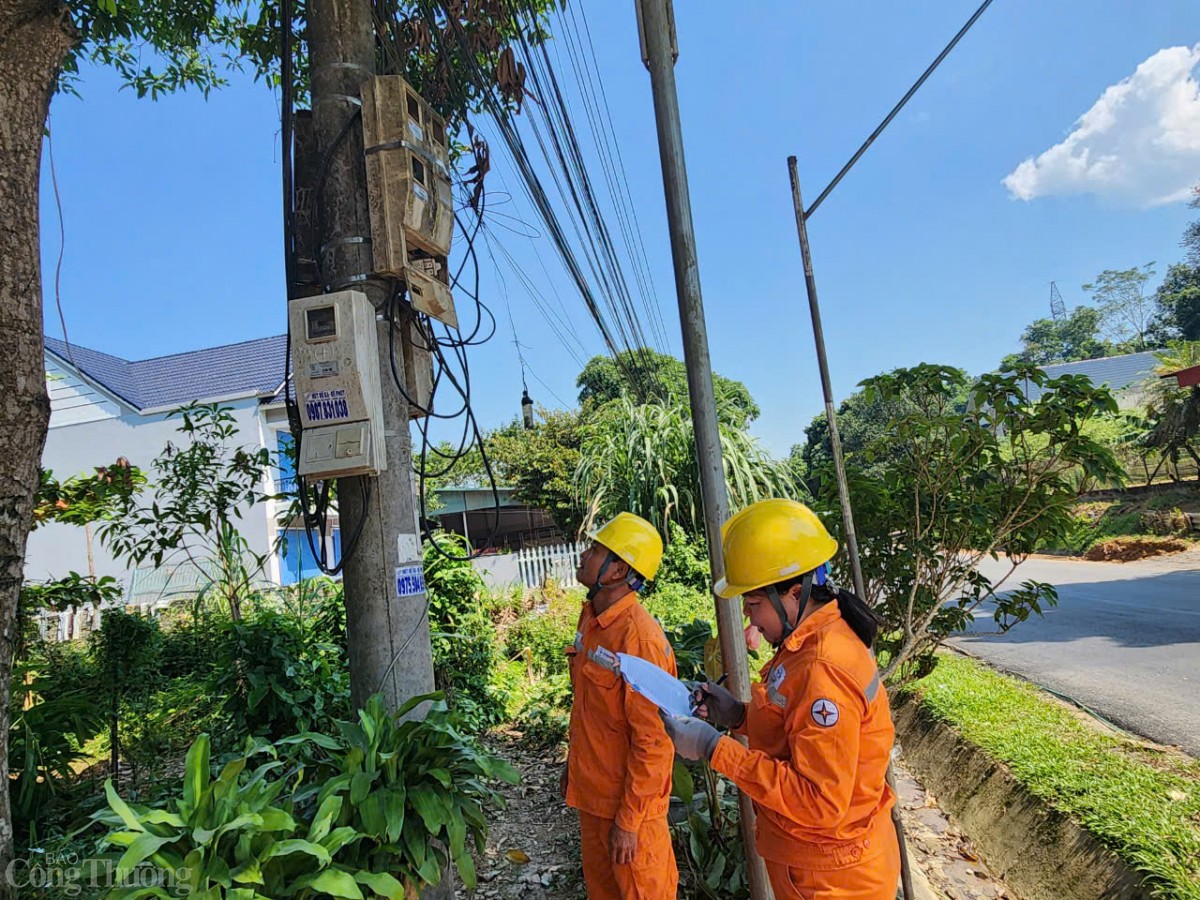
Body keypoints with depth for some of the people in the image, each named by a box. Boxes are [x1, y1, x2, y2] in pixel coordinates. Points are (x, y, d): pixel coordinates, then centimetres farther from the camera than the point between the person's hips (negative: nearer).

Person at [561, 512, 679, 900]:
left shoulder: (638, 636, -26)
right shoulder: (590, 618, 1)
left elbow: (652, 739, -24)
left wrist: (629, 820, -18)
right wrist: (573, 762, 17)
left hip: (628, 800, -8)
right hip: (591, 790, 8)